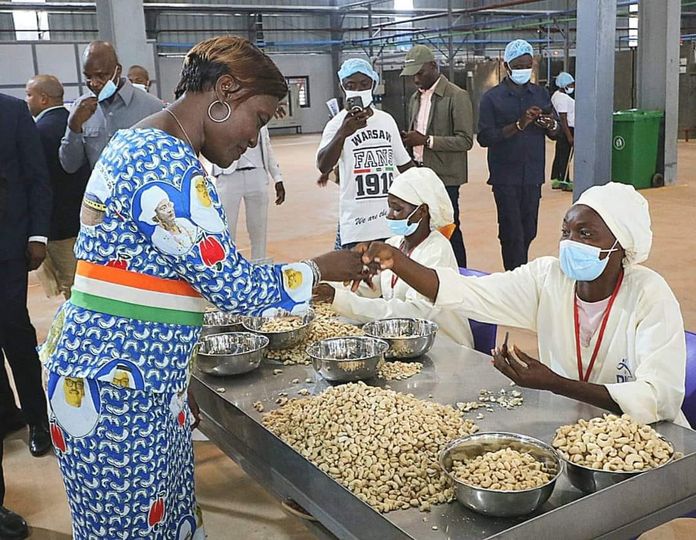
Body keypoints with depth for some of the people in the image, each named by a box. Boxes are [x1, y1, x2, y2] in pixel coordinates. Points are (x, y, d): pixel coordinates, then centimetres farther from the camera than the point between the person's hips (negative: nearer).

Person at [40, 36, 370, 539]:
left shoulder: (146, 146, 12)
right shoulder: (164, 160, -21)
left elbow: (204, 273, 14)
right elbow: (233, 285, -20)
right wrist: (319, 268, -5)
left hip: (143, 375, 10)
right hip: (116, 383, -9)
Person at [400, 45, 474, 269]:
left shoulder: (457, 96, -8)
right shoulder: (416, 97, 15)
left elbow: (465, 141, -13)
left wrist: (427, 140, -19)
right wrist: (409, 141, 3)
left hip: (444, 177, -6)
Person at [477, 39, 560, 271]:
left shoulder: (540, 94, 10)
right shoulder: (492, 98, -3)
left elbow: (555, 133, 14)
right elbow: (485, 137, -11)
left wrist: (551, 125, -10)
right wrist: (519, 125, -21)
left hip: (533, 175, 4)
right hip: (506, 176, -4)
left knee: (528, 232, 10)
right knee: (512, 234, -4)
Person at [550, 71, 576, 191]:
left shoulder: (556, 95, 14)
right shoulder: (563, 98, -17)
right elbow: (563, 119, -22)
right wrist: (569, 136, -23)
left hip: (559, 131, 11)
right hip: (566, 129, -11)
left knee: (559, 155, 13)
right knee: (565, 156, -7)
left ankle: (555, 179, 19)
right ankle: (565, 181, -4)